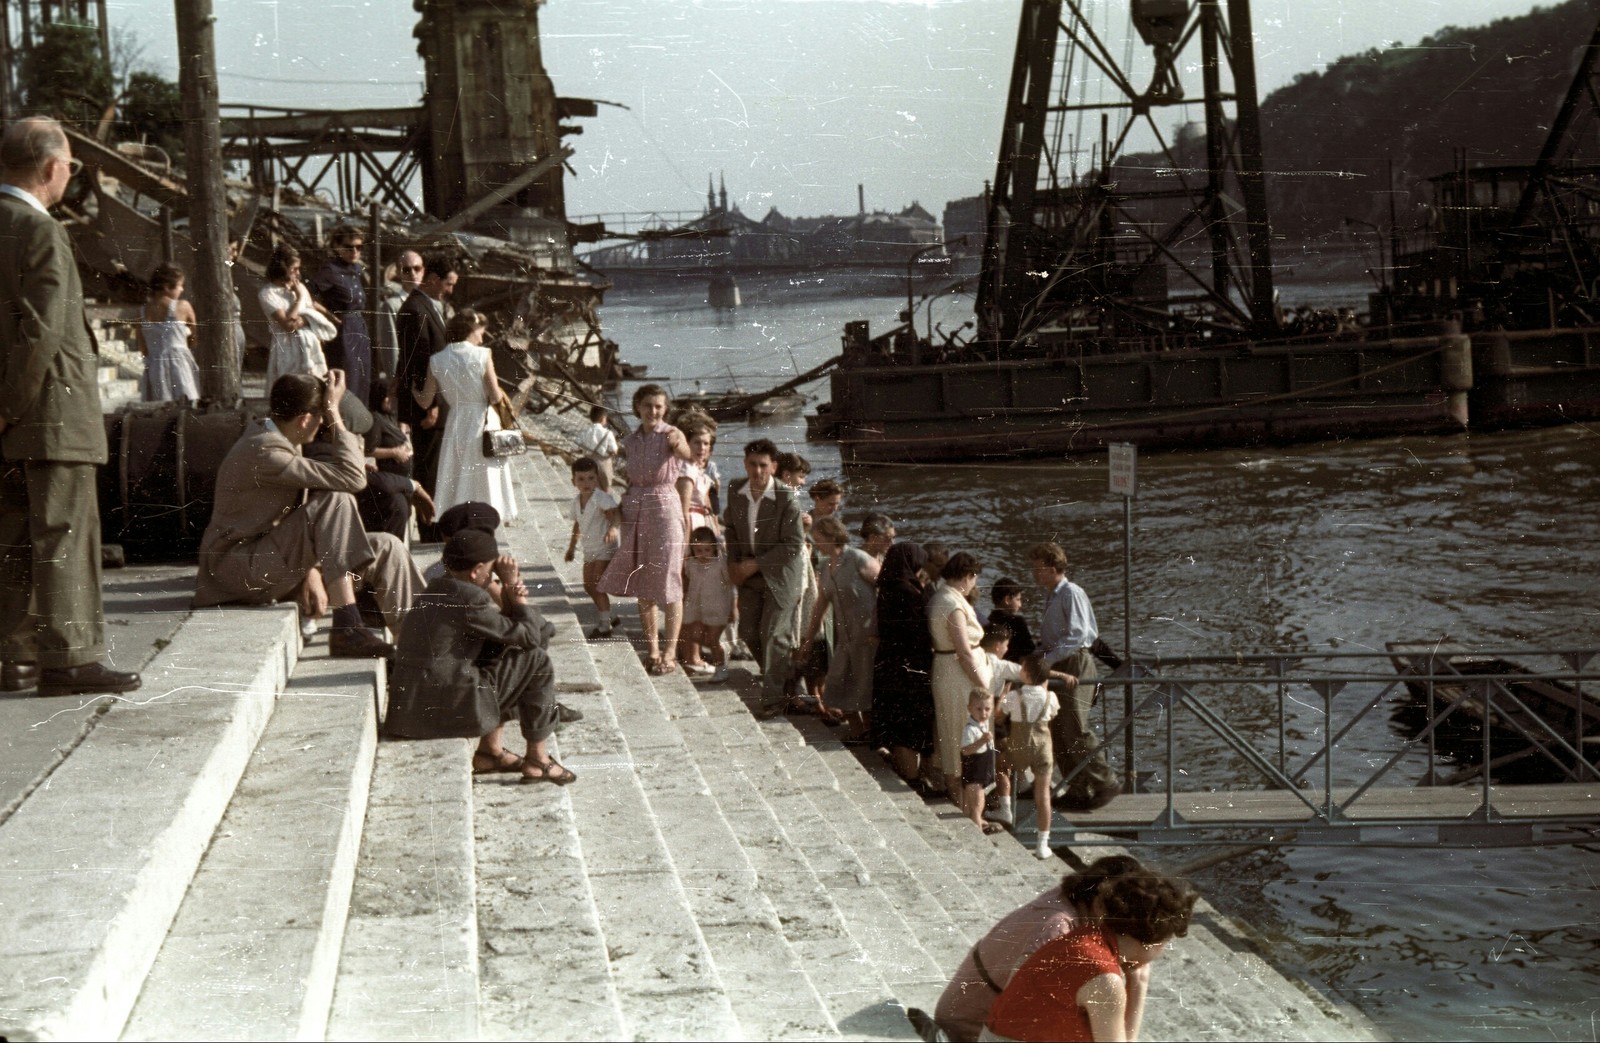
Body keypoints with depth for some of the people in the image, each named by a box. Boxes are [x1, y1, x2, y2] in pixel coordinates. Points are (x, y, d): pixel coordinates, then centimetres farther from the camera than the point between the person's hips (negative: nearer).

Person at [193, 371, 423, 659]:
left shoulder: (272, 439, 9)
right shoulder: (265, 451, -23)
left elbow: (297, 516, 12)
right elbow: (352, 477, -26)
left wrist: (311, 569, -3)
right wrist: (335, 414, -19)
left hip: (273, 559, 10)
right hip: (238, 568, -10)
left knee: (387, 548, 0)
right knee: (337, 500, -27)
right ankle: (347, 629, -28)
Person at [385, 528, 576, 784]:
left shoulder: (439, 588, 14)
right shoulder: (469, 599, -15)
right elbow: (529, 636, -6)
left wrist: (511, 599, 3)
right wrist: (512, 583, 0)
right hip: (443, 706, -10)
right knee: (536, 662, 0)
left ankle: (490, 750, 26)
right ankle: (537, 760, 8)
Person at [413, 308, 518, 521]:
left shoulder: (437, 361, -2)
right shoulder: (482, 355, -12)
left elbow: (425, 402, 3)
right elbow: (495, 397, -14)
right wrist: (498, 393, 9)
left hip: (455, 426, 3)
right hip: (482, 424, -3)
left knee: (455, 483, 12)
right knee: (483, 482, 6)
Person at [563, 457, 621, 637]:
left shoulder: (601, 498, -21)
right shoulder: (576, 502, 3)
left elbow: (615, 514, -37)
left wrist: (613, 527, -58)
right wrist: (572, 547, 25)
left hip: (606, 547, -8)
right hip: (590, 549, 8)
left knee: (597, 585, -11)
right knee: (589, 586, 13)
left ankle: (605, 625, -1)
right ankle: (610, 616, 30)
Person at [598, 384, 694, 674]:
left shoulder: (670, 435, -7)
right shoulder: (631, 441, 9)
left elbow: (687, 453, -29)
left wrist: (680, 446, -52)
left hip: (665, 510, -6)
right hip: (634, 512, 6)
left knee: (668, 584, -4)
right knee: (641, 585, 9)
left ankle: (670, 653, 2)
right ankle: (652, 649, 18)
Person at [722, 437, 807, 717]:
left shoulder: (787, 499, -21)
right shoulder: (735, 491, -5)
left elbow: (793, 545, -19)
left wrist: (756, 564, -19)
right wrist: (733, 562, -1)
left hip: (780, 574, -6)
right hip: (749, 573, 6)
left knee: (774, 634, -6)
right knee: (748, 631, 11)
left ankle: (773, 698, 6)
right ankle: (781, 676, 35)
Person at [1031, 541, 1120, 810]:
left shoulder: (1071, 593, -13)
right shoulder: (1051, 596, 15)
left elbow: (1077, 634, -20)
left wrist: (1046, 659, -22)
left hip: (1075, 664, -9)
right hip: (1057, 667, 10)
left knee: (1076, 730, -11)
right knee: (1058, 731, 10)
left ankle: (1104, 785, -4)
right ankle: (1076, 789, 17)